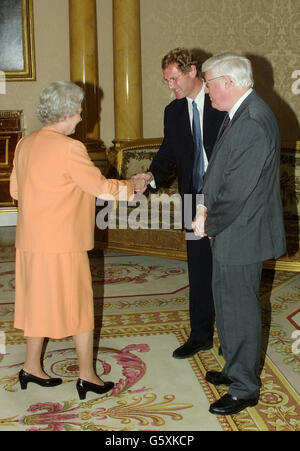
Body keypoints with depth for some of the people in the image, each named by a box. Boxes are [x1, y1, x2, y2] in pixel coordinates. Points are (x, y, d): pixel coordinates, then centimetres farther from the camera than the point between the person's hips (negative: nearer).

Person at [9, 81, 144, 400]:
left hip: (30, 241, 7)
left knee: (39, 302, 18)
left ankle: (31, 367, 28)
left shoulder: (24, 144, 6)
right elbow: (102, 187, -13)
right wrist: (133, 185, 4)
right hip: (62, 242, -7)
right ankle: (87, 375, 17)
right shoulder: (68, 148, -17)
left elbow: (15, 190, 13)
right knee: (78, 304, 6)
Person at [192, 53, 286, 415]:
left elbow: (238, 190, -25)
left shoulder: (253, 123, -24)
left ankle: (244, 389, 21)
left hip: (242, 235, -10)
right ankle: (235, 370, 40)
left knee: (240, 310, 3)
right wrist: (204, 208, 1)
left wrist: (209, 223, -12)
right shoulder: (237, 114, 9)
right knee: (226, 302, 21)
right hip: (228, 230, 10)